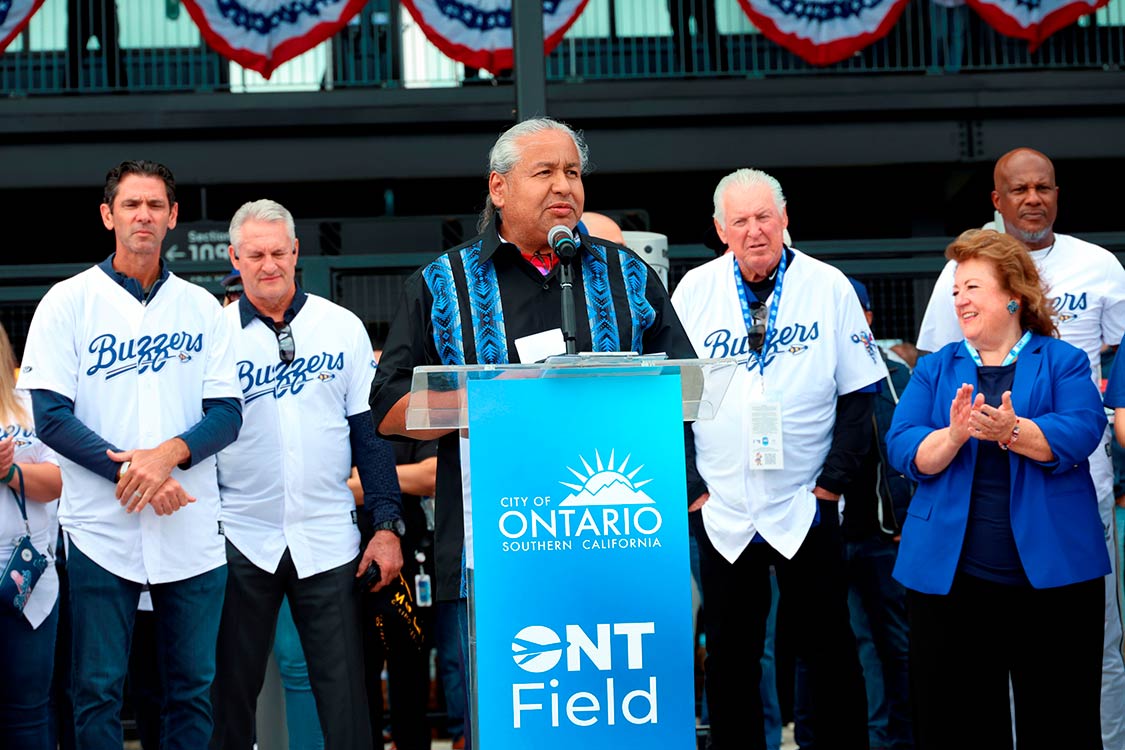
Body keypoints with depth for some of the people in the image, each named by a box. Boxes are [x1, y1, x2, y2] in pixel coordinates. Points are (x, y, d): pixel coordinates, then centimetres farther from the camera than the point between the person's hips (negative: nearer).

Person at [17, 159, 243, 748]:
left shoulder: (202, 308, 10)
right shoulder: (69, 301, 2)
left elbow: (227, 412, 5)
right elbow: (50, 415, -5)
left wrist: (170, 453, -14)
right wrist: (128, 470, -15)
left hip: (193, 531, 2)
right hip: (101, 526, -2)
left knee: (192, 688, 7)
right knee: (98, 690, 1)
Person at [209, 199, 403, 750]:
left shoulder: (342, 328, 4)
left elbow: (369, 430, 6)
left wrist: (387, 524, -1)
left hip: (326, 538, 0)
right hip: (241, 537, 0)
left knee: (343, 692, 0)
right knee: (231, 689, 6)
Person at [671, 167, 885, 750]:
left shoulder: (829, 287, -1)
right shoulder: (695, 291, 2)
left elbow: (857, 393, 1)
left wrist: (835, 479, -5)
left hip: (804, 507, -1)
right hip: (720, 509, 2)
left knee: (829, 650, 5)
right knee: (729, 655, 8)